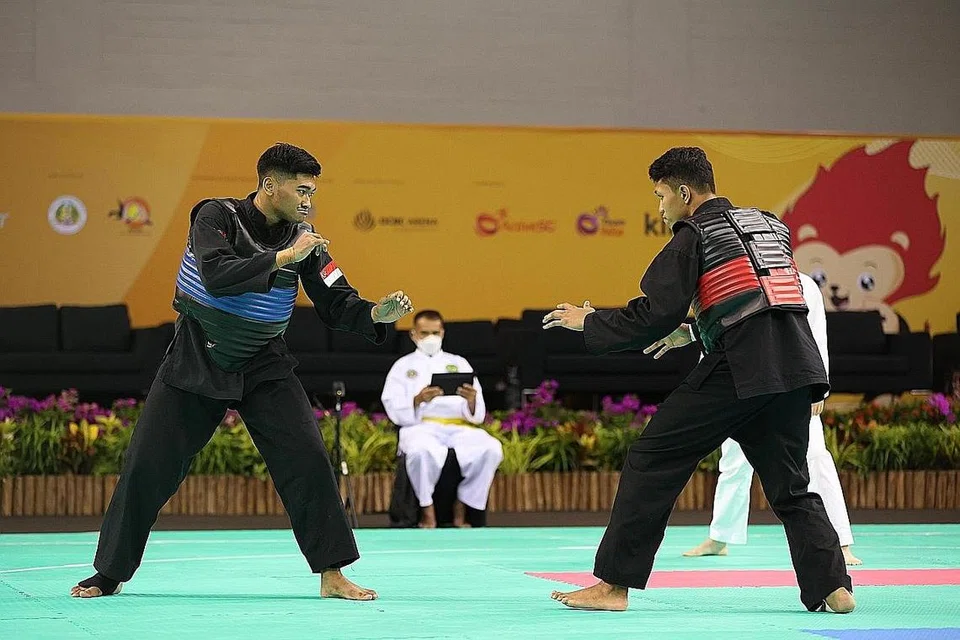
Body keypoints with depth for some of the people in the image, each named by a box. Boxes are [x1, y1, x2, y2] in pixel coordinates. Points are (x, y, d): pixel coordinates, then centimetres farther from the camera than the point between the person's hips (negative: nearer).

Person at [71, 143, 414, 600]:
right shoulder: (216, 216, -15)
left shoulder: (302, 237, -4)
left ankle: (331, 575, -6)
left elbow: (335, 304, -3)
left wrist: (376, 313, -22)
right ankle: (109, 574, 14)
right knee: (147, 466, -2)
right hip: (195, 362, -3)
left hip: (263, 365, 3)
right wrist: (283, 258, -33)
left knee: (307, 458, -12)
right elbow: (216, 276, -32)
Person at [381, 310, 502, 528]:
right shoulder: (403, 366, 19)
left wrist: (472, 400, -12)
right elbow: (394, 410, 2)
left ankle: (461, 509, -17)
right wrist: (418, 400, -19)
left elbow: (478, 415, 13)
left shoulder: (459, 363, 24)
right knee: (422, 450, -40)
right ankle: (427, 510, -20)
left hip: (460, 428, 2)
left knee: (491, 448, -30)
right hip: (421, 427, -2)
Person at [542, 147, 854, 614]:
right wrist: (693, 329, 36)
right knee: (790, 486, 18)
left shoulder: (694, 236, 2)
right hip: (796, 366, 7)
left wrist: (588, 323, 9)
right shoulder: (769, 225, 24)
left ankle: (613, 585, 0)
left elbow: (655, 316, -4)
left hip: (738, 366, -7)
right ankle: (831, 587, 5)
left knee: (653, 461, 1)